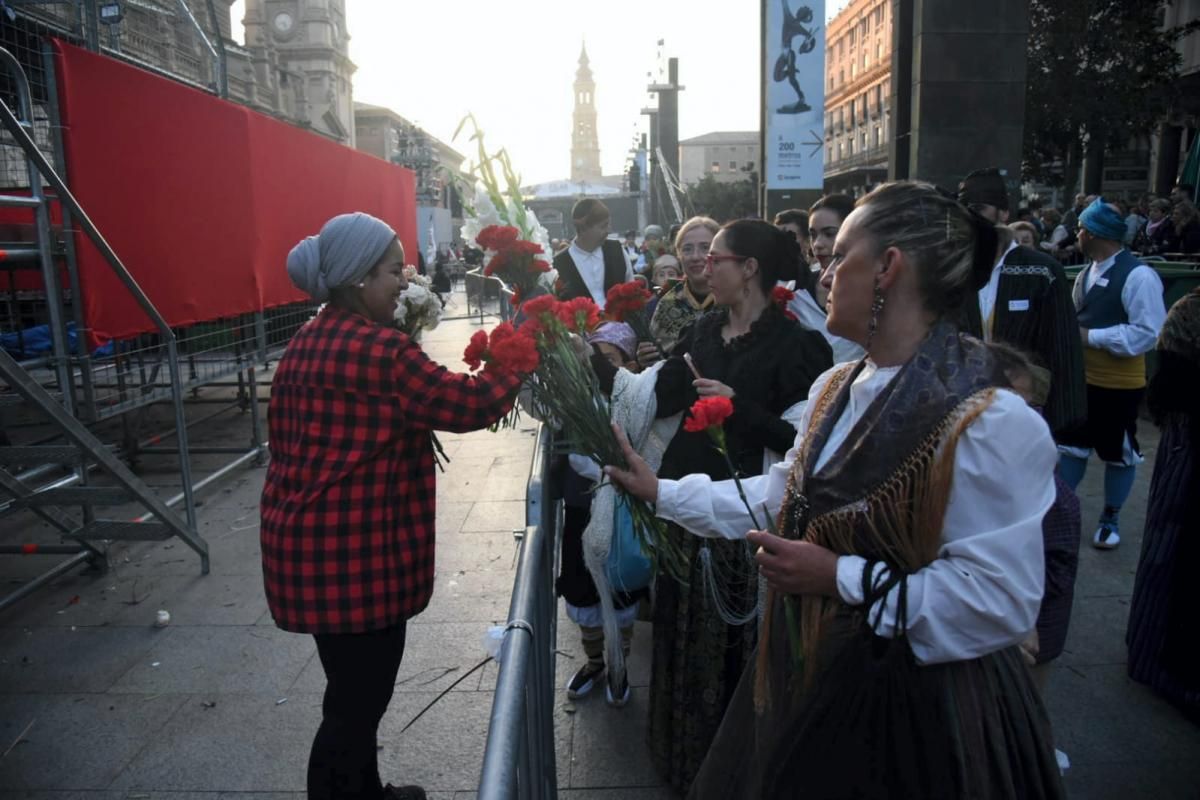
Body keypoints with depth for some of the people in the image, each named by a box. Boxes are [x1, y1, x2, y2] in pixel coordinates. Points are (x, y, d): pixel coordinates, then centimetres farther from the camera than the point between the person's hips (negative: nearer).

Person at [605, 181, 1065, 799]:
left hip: (919, 712, -7)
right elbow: (783, 494, 10)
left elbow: (1002, 602, -26)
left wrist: (842, 578, -26)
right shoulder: (836, 389, 3)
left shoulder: (989, 423, -24)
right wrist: (661, 492, 9)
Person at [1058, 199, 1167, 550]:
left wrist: (1091, 337, -23)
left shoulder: (1139, 275, -18)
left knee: (1117, 454, 11)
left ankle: (1111, 518, 28)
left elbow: (1149, 333, -23)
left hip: (1119, 385, -6)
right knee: (1071, 445, 13)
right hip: (1082, 378, 7)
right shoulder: (1086, 274, 7)